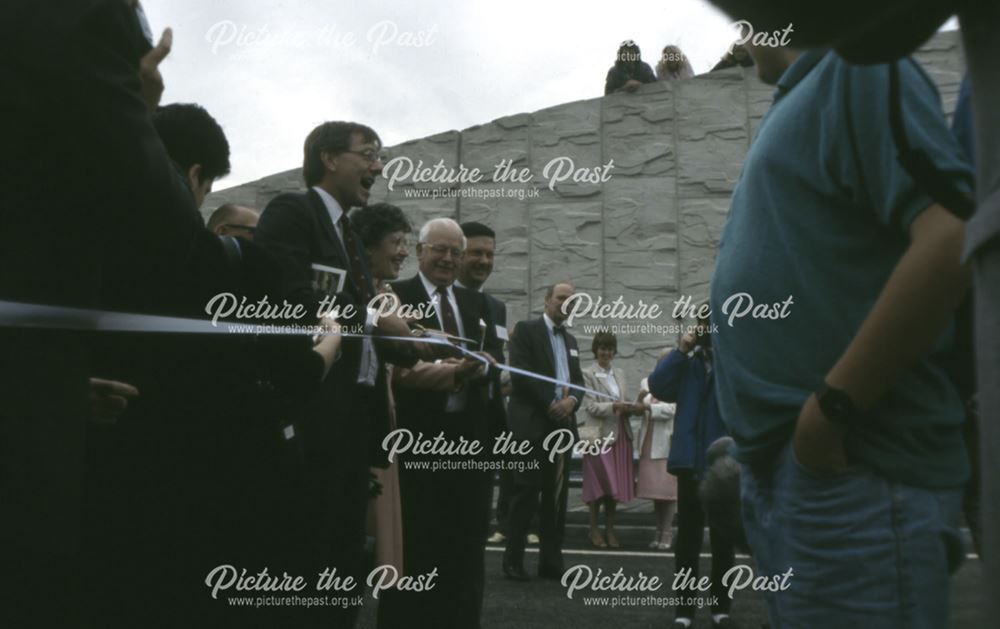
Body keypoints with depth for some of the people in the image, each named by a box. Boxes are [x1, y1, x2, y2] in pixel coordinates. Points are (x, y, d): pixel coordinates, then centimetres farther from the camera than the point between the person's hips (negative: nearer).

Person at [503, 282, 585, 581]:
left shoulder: (571, 340, 22)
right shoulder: (526, 330, 1)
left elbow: (578, 380, 17)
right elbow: (520, 372, -10)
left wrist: (572, 400, -5)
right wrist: (550, 403, -13)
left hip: (562, 423, 6)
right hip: (532, 422, -6)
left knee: (557, 495, 4)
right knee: (526, 491, -5)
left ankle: (551, 561, 8)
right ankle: (513, 560, 1)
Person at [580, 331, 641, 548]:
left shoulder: (619, 374, 14)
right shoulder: (588, 374, -4)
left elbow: (623, 404, 13)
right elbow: (591, 406, -11)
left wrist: (632, 408, -8)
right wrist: (614, 407, -24)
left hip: (619, 435, 6)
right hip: (598, 435, -5)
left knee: (615, 485, 8)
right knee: (598, 485, 0)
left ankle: (610, 530, 16)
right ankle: (594, 530, 10)